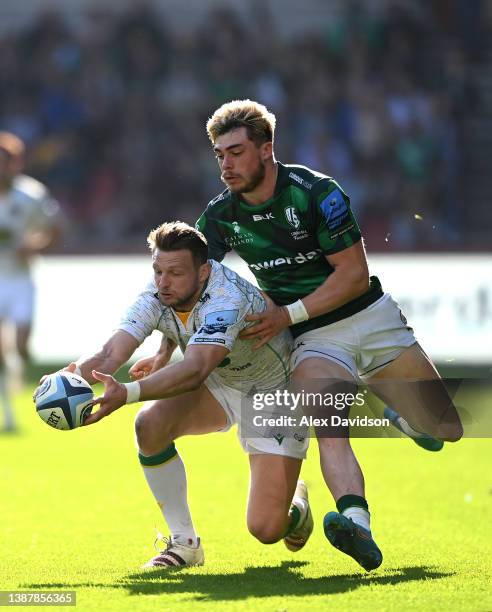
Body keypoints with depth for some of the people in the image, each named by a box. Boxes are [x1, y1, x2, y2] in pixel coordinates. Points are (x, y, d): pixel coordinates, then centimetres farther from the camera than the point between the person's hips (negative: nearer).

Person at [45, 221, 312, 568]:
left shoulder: (228, 299, -37)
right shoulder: (155, 298, -17)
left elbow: (195, 370, -52)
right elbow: (111, 354, -27)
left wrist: (128, 393, -66)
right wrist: (70, 377, -49)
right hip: (219, 385, 6)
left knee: (266, 529, -16)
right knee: (150, 424, -26)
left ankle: (296, 506, 26)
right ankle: (184, 543, -8)